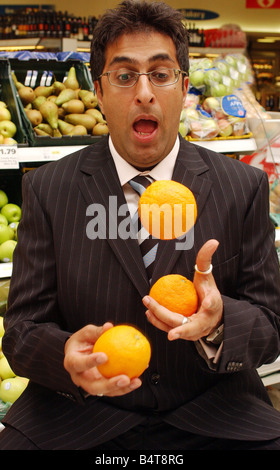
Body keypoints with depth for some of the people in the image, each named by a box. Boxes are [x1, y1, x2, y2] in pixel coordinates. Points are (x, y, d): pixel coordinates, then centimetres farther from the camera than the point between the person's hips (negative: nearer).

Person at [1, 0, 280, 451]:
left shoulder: (244, 187, 0)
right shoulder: (47, 189, -1)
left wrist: (218, 323, -23)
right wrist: (68, 356, -25)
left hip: (212, 416, 1)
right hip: (78, 421, 0)